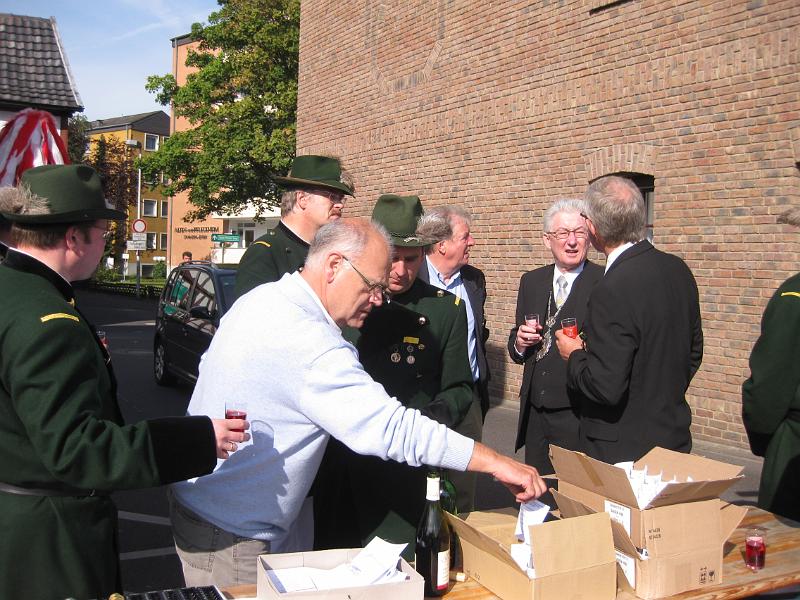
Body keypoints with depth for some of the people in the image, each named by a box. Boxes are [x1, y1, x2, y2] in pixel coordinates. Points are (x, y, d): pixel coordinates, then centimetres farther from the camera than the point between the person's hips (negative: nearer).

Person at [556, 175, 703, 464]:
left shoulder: (613, 291, -27)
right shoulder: (678, 270, 0)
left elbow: (605, 388, -26)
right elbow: (694, 352, 12)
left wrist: (575, 356, -8)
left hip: (625, 450, -8)